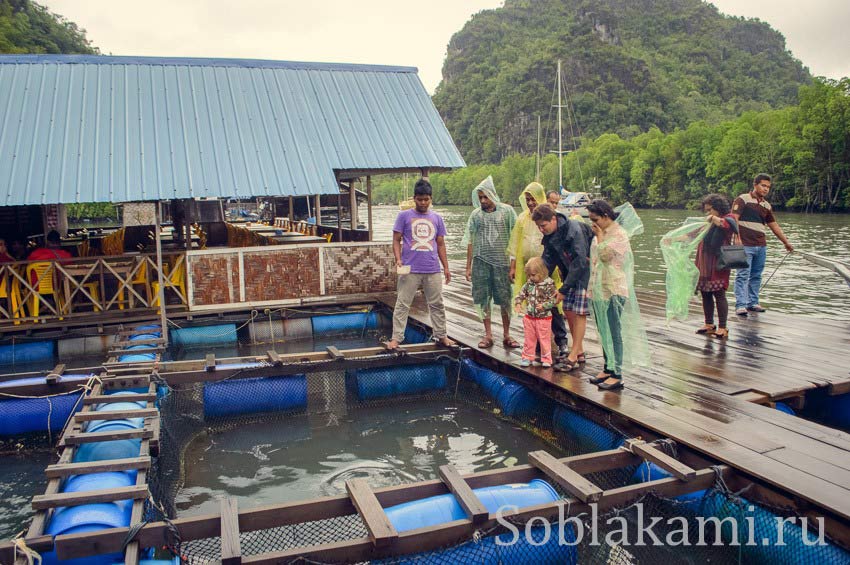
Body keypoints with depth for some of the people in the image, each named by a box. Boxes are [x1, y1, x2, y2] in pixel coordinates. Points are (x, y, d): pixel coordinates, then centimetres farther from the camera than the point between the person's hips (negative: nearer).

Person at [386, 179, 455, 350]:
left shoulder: (436, 218, 11)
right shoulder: (404, 216, 1)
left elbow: (441, 244, 13)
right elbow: (396, 240, 1)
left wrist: (446, 267, 9)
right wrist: (398, 259, -14)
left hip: (433, 270, 3)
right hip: (409, 270, -3)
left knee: (437, 305, 11)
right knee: (402, 305, 0)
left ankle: (441, 335, 23)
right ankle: (396, 338, 5)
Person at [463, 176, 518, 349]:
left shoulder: (507, 211, 0)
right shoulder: (476, 214, 6)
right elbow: (470, 241, 8)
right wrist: (468, 266, 6)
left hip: (501, 262, -2)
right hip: (481, 262, 2)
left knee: (505, 299, 2)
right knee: (482, 298, 3)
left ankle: (506, 335, 16)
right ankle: (488, 335, 14)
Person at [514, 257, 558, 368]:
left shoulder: (549, 284, -14)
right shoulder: (529, 284, 1)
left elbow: (553, 300, -13)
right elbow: (520, 294, 8)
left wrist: (544, 305, -27)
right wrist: (518, 304, -8)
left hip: (544, 318, -4)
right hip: (529, 317, 5)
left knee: (544, 340, 6)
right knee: (529, 339, 13)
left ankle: (546, 359, 17)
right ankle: (527, 358, 24)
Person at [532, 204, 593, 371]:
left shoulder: (574, 230, -26)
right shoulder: (549, 235, -2)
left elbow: (580, 263, -27)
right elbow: (548, 262, 4)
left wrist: (563, 289, -25)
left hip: (586, 272, -8)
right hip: (571, 273, 8)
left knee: (579, 312, -9)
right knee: (568, 311, 5)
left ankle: (573, 357, -6)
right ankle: (579, 352, 18)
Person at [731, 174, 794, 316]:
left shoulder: (766, 205, 16)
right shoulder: (742, 200, -3)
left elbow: (774, 226, 24)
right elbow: (734, 219, -13)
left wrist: (786, 242, 27)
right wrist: (737, 237, -25)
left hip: (761, 246, 7)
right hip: (745, 245, -7)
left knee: (756, 276, 10)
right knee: (743, 275, -9)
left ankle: (753, 303, 19)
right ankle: (740, 305, -9)